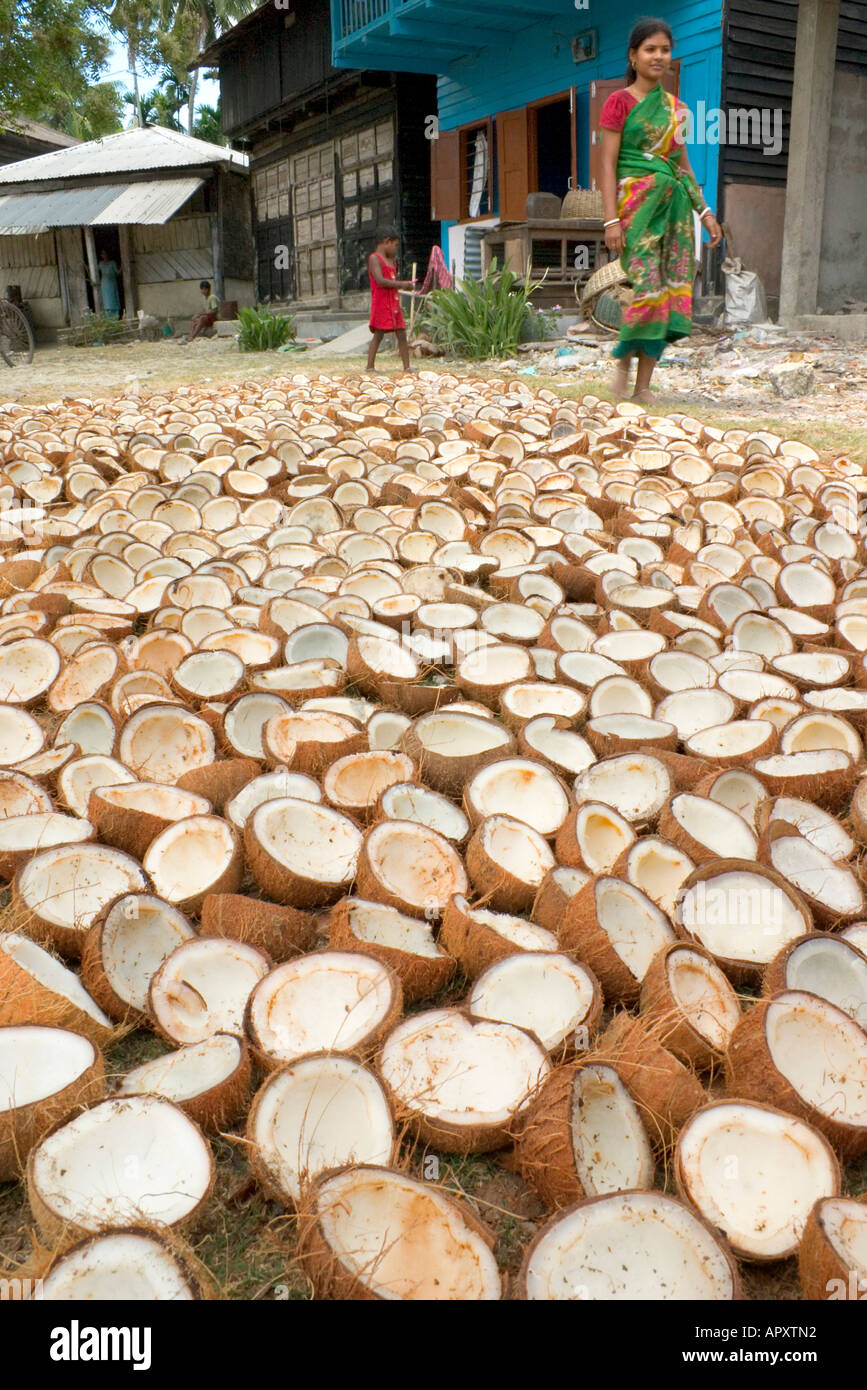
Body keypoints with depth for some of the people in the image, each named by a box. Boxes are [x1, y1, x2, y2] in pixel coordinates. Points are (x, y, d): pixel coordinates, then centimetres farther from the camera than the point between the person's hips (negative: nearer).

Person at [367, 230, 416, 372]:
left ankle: (406, 366, 5)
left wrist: (405, 284, 10)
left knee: (401, 334, 4)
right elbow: (380, 281, -21)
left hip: (394, 303, 8)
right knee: (378, 335, -7)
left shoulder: (391, 260, 19)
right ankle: (370, 366, -2)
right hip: (381, 303, -8)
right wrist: (401, 284, -19)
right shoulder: (374, 258, -8)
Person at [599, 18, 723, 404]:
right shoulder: (620, 101, 1)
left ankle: (643, 386, 1)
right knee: (649, 287, -18)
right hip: (637, 203, -6)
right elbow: (608, 163, -6)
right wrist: (611, 219, -16)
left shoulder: (674, 108, 17)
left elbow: (683, 164, 21)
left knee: (672, 287, -2)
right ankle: (624, 357, 8)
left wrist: (704, 211, 14)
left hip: (674, 205, 6)